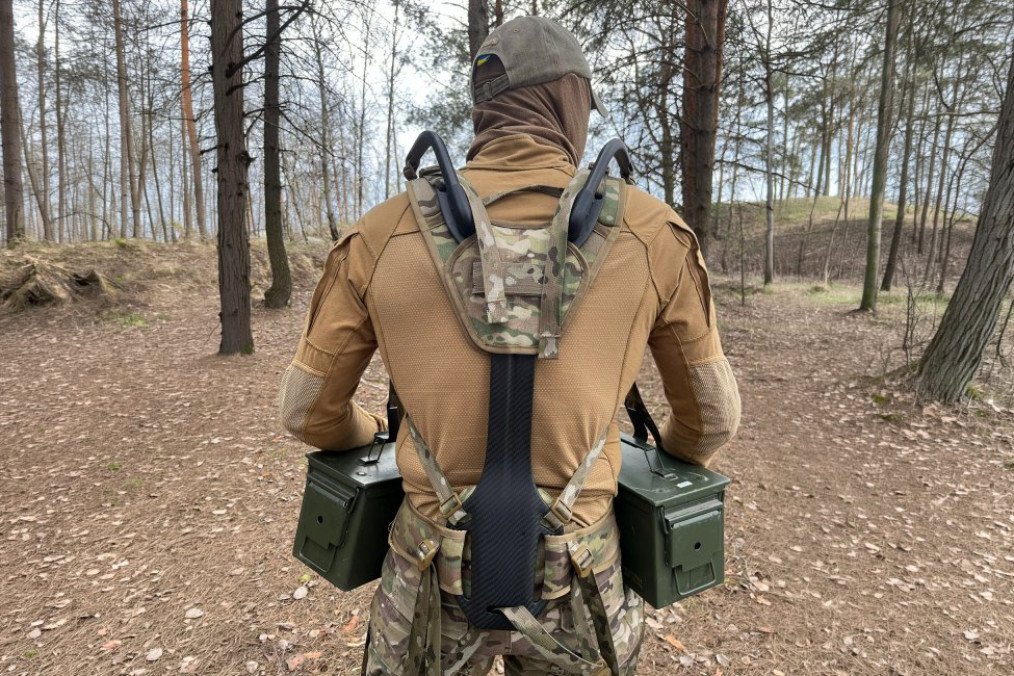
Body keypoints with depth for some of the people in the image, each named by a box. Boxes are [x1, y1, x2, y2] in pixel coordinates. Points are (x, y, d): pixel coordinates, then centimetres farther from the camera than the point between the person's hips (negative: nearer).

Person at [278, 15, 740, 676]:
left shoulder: (384, 231, -8)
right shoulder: (651, 230, -8)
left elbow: (308, 409, 2)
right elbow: (714, 415, 3)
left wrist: (366, 435, 25)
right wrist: (668, 459, 26)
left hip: (437, 571, 1)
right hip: (575, 574, 0)